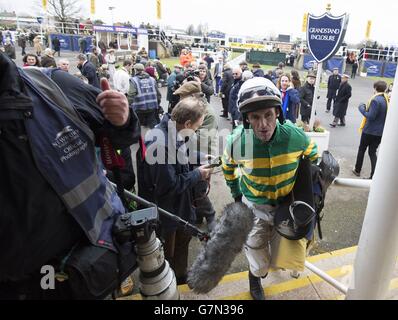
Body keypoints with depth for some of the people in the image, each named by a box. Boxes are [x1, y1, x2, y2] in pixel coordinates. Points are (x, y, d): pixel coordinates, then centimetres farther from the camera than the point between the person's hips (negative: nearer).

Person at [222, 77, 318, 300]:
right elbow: (228, 167, 1)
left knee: (285, 260, 7)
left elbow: (313, 156, 2)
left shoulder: (295, 135, -22)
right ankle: (255, 277, 47)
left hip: (288, 204, 1)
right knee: (260, 266, 10)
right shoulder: (237, 141, -24)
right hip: (254, 207, -1)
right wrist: (237, 194, 6)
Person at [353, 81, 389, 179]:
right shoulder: (387, 100, 3)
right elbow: (383, 114, 12)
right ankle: (374, 176, 7)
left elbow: (371, 116, -22)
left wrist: (361, 108, -11)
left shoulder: (375, 100, -20)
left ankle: (357, 170, 26)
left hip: (369, 130, -6)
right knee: (372, 152, 12)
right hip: (380, 132, 6)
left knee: (361, 150, 13)